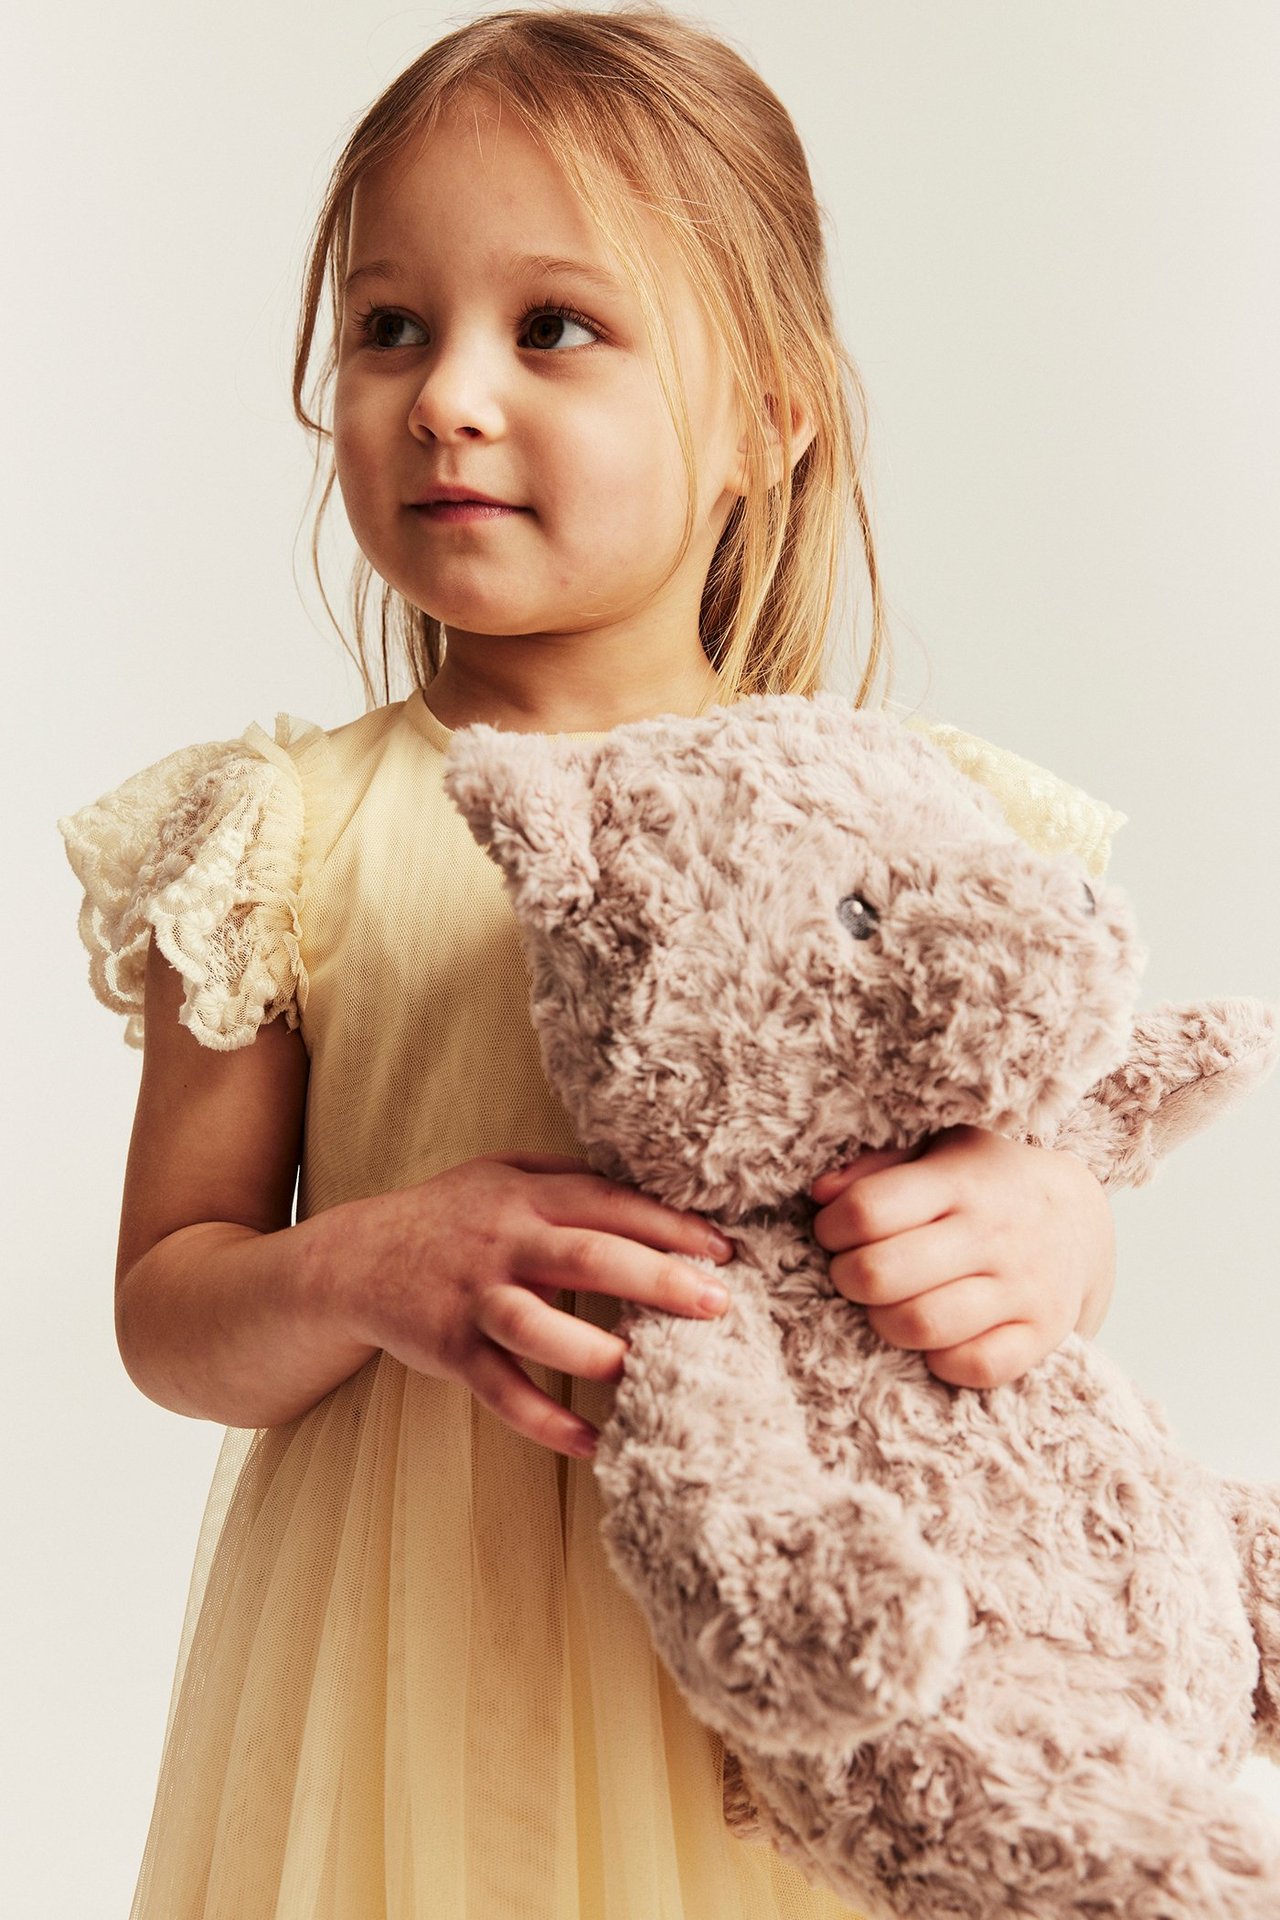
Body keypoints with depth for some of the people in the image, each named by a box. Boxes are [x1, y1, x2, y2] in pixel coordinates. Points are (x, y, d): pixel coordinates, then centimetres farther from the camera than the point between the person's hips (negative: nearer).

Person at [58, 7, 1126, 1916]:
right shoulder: (293, 833, -5)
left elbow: (1030, 1150, 5)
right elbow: (164, 1308, -2)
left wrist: (1054, 1229, -17)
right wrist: (363, 1273, -21)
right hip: (417, 1651, -1)